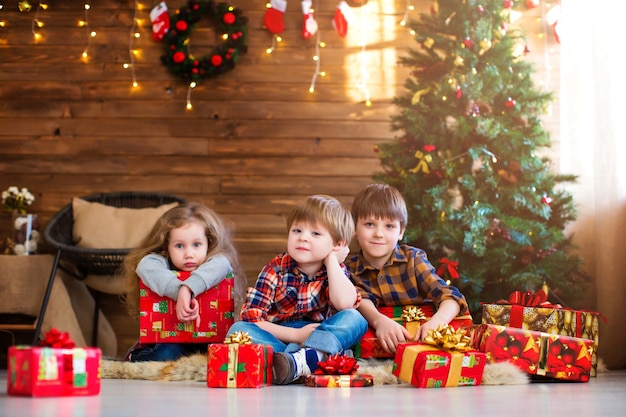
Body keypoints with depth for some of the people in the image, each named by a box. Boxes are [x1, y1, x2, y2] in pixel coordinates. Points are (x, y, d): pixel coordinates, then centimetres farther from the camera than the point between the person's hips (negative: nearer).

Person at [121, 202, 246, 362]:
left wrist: (187, 289, -45)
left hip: (205, 341, 2)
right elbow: (146, 265, -29)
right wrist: (180, 293, -43)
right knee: (166, 354, -33)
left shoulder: (217, 262, -4)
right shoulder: (164, 264, -5)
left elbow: (221, 263, -29)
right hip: (164, 341, -2)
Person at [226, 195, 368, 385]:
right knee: (238, 328, -27)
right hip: (274, 339, -1)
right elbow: (251, 318, -12)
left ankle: (297, 361, -46)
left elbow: (344, 303, -22)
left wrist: (331, 260, -11)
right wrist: (296, 335, -20)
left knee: (355, 319, -23)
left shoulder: (336, 270, 2)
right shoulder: (275, 269, -3)